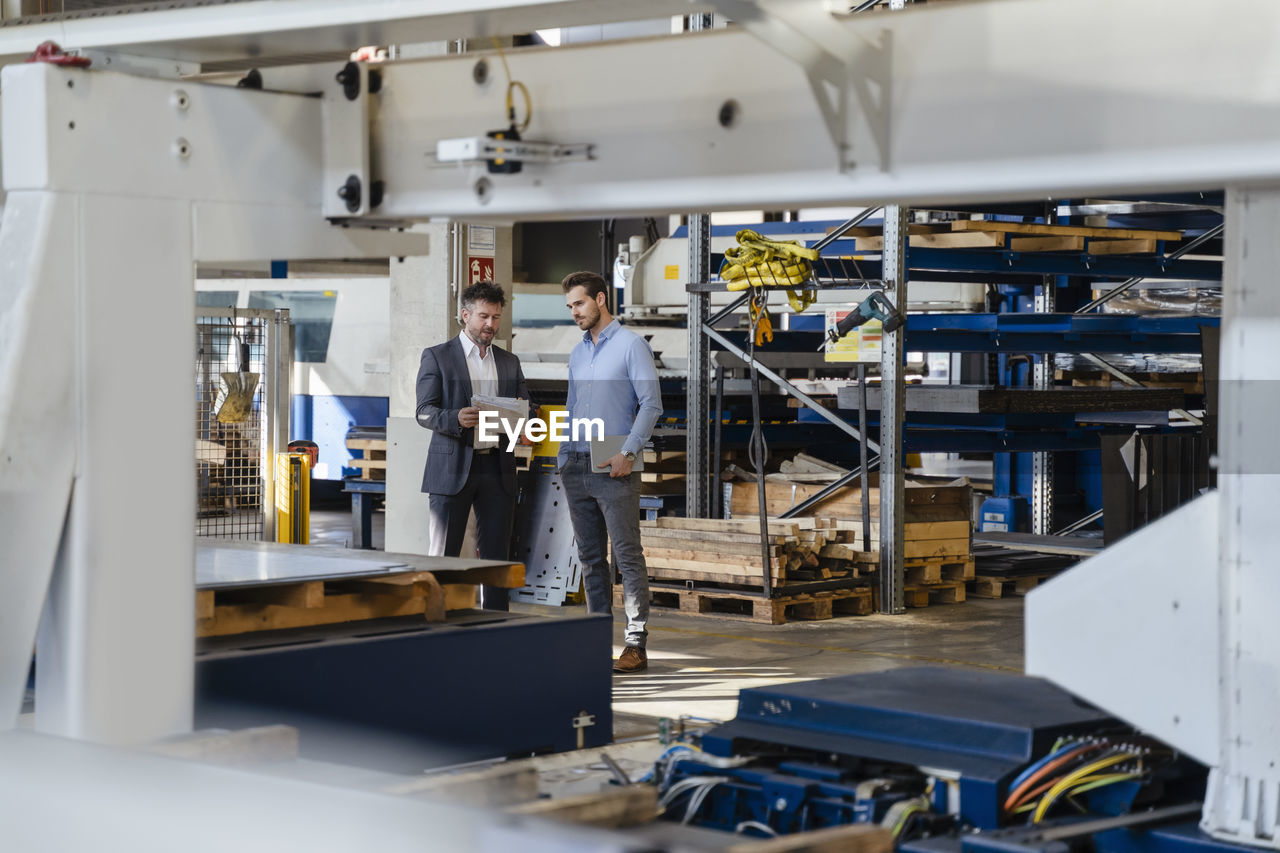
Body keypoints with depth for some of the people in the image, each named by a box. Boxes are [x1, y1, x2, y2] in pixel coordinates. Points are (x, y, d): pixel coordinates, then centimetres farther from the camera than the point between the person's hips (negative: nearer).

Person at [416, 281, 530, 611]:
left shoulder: (509, 362, 17)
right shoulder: (437, 357, 3)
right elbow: (424, 412, -5)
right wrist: (456, 419, -25)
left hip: (497, 469, 4)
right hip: (452, 468, -4)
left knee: (496, 556, 4)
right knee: (443, 556, -2)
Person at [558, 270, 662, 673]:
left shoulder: (631, 345, -4)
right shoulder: (577, 353, 17)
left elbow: (651, 404, -10)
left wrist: (628, 452, -18)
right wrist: (563, 459, 13)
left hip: (613, 469, -7)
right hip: (577, 467, 7)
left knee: (628, 556, -7)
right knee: (590, 558, 8)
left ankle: (636, 644, -6)